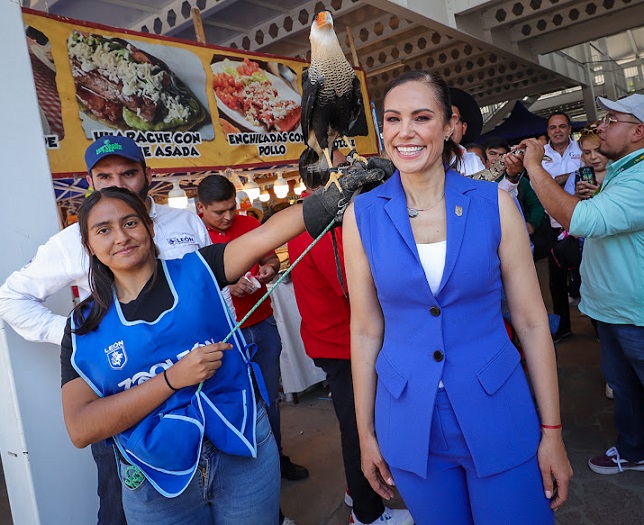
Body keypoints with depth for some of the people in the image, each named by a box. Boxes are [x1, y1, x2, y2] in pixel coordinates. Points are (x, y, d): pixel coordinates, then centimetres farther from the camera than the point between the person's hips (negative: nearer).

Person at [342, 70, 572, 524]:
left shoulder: (494, 204, -8)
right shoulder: (362, 215, -6)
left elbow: (532, 321, -3)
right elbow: (366, 330, -1)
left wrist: (552, 432, -1)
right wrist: (366, 432, 4)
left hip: (497, 416, 0)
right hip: (409, 425, 1)